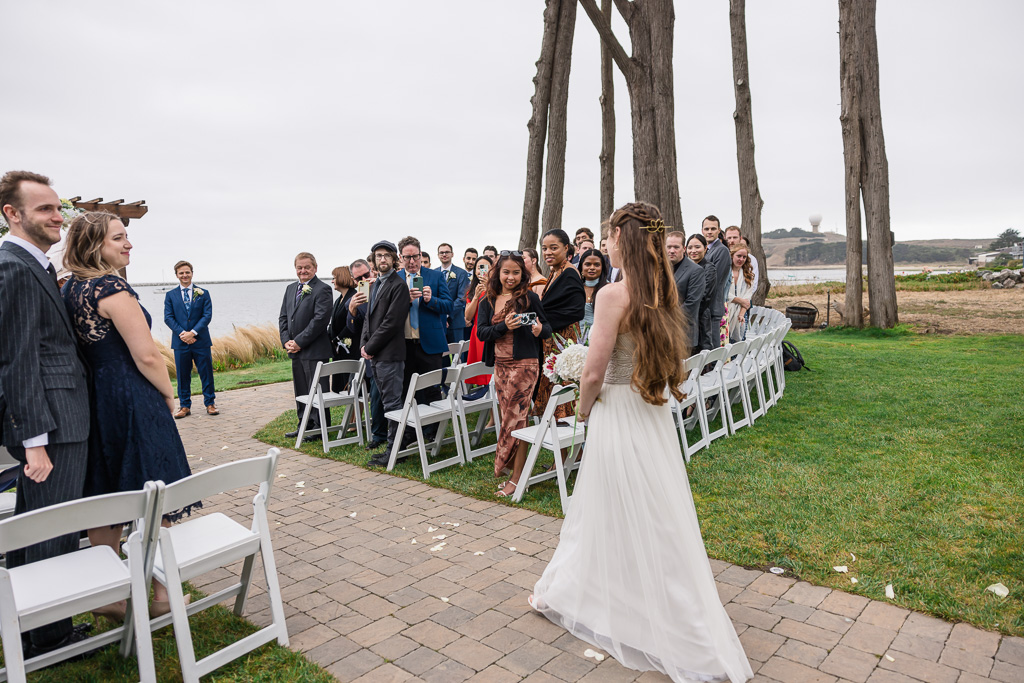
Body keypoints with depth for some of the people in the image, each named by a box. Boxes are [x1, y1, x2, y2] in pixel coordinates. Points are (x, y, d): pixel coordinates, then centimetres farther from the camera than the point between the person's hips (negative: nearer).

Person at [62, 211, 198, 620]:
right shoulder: (112, 287, -17)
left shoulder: (71, 288, 9)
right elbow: (147, 356, -20)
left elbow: (84, 348, 16)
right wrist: (169, 395, -4)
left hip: (93, 400, 9)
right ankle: (162, 596, 16)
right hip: (132, 400, -9)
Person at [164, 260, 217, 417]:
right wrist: (182, 333, -13)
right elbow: (168, 317, 1)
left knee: (206, 373, 3)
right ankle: (184, 406, 15)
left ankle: (210, 404, 13)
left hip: (201, 341, -1)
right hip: (180, 342, 1)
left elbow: (207, 315, -2)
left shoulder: (203, 293, 6)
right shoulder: (170, 295, 8)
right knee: (182, 376, 6)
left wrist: (193, 332, -13)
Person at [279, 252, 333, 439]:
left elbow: (320, 319, -18)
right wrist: (286, 341, 0)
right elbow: (283, 317, 15)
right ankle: (304, 425, 27)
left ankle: (319, 427, 10)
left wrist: (299, 342, -17)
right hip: (296, 350, 8)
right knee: (300, 391, 16)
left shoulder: (322, 289, -10)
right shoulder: (290, 289, 15)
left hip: (314, 350, -8)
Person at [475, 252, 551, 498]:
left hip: (524, 364, -5)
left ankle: (516, 477, 5)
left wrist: (540, 329, -21)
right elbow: (481, 332, 0)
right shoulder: (488, 301, 8)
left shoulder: (529, 298, -3)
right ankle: (516, 468, 24)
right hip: (500, 364, 5)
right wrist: (504, 326, -16)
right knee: (508, 417, 10)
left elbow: (547, 327, 2)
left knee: (516, 418, -4)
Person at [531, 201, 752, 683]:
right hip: (654, 415, 8)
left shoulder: (615, 294, -21)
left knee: (624, 522, 9)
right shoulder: (661, 293, 3)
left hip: (618, 416, -8)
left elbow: (594, 373, -19)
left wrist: (584, 405, 2)